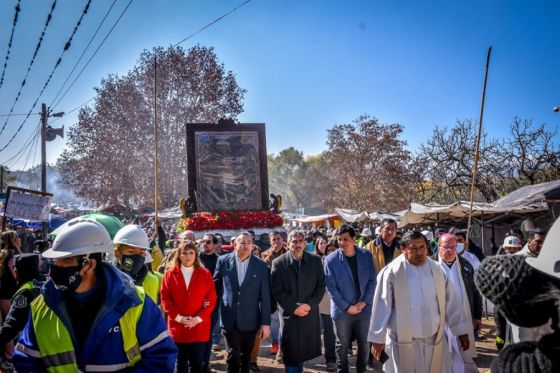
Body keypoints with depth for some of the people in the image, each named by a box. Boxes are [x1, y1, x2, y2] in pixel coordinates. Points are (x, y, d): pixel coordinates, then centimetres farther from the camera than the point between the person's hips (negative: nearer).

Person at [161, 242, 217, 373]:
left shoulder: (205, 274, 1)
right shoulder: (170, 274, 1)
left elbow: (211, 300, -1)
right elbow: (165, 299, -1)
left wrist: (199, 318, -12)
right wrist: (179, 317, -12)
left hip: (200, 328, 0)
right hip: (177, 327, 1)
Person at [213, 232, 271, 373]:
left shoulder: (261, 265, -2)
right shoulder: (223, 260, -1)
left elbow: (265, 296, -2)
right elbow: (216, 285, 12)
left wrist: (265, 322, -4)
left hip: (250, 320, 1)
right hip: (230, 319, -1)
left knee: (245, 356, 14)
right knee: (233, 355, -4)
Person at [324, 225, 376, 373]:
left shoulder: (366, 255, -2)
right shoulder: (331, 259, -9)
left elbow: (372, 281, 1)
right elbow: (331, 288, -9)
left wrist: (364, 302, -8)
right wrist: (347, 307, -13)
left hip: (364, 309, 2)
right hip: (342, 311, -2)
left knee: (365, 344, 14)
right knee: (342, 346, 11)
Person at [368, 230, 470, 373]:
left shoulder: (437, 270, 2)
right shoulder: (391, 272, -11)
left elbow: (451, 302, 8)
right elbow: (382, 307, -8)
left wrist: (461, 331, 9)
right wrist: (378, 339, -6)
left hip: (434, 339, 4)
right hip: (403, 341, -3)